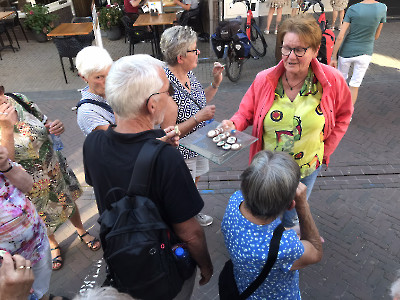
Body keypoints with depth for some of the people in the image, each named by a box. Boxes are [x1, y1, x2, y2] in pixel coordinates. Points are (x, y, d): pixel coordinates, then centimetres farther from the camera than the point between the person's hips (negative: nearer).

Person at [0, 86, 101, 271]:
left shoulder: (19, 100, -16)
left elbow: (45, 124, 0)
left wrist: (56, 127, -23)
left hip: (55, 170, 3)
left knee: (68, 202, 25)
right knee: (43, 218, 23)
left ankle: (81, 231, 55)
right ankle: (52, 245, 55)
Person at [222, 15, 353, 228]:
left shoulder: (332, 81, -15)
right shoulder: (264, 80, -14)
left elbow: (343, 115, 3)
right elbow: (247, 112, -1)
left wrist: (325, 150, -1)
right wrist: (234, 125, -24)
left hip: (306, 169, 1)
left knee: (290, 220, 24)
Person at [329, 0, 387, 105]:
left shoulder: (352, 9, -13)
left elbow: (340, 37, -16)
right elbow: (376, 36, 3)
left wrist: (333, 57, -8)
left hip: (347, 52, -1)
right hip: (365, 53, 1)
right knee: (354, 86, 9)